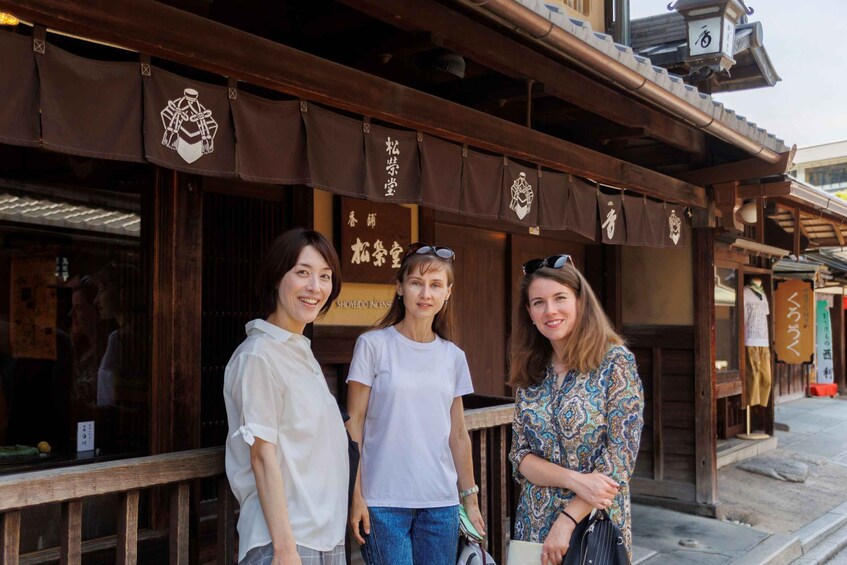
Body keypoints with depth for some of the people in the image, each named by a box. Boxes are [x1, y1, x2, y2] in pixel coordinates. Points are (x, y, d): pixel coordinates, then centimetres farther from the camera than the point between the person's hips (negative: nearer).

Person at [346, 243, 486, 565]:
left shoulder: (454, 357, 7)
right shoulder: (373, 345, -4)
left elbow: (458, 435, 13)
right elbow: (353, 427, -4)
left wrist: (470, 499, 13)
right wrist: (356, 498, -7)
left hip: (441, 502, 4)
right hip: (384, 502, -4)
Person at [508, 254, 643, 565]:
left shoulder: (615, 361, -11)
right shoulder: (530, 372, 2)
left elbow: (620, 458, -15)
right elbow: (520, 455, 0)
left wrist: (566, 522, -18)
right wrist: (574, 480, -17)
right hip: (534, 526, 4)